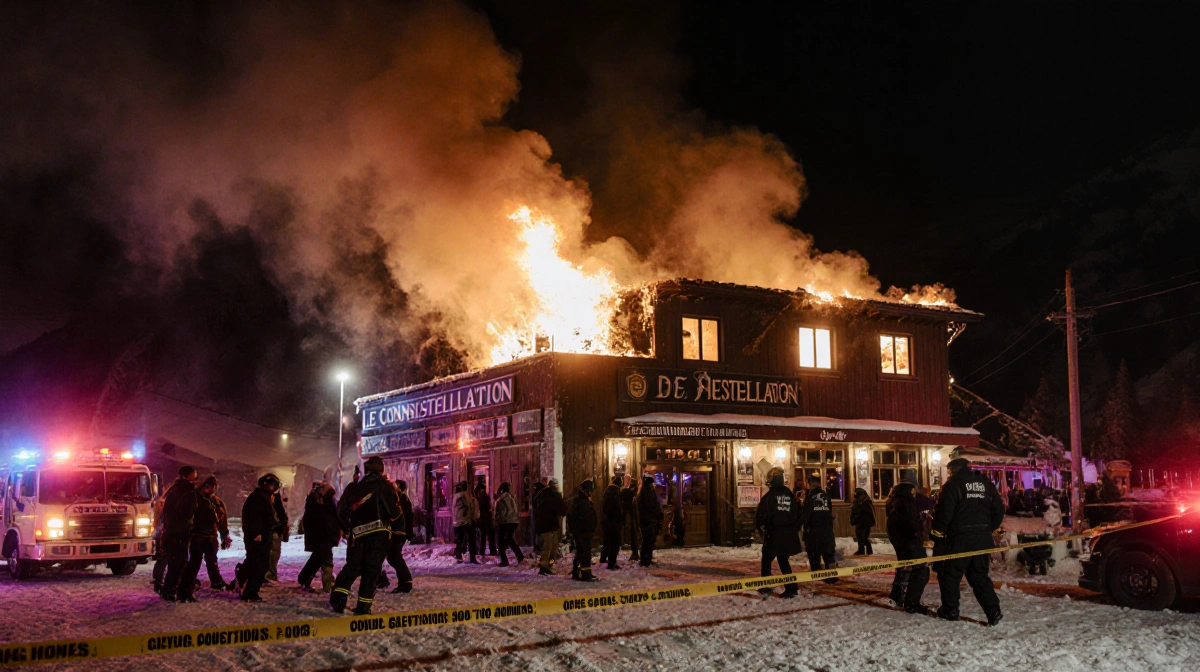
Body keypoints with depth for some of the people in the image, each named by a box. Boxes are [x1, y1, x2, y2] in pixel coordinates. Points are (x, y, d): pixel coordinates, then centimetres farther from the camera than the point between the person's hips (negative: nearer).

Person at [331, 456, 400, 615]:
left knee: (352, 567, 16)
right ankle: (363, 606, 0)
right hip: (379, 534, -3)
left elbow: (341, 511, 16)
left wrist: (349, 528, 30)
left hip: (356, 534, 3)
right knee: (371, 570, 3)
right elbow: (394, 511, -8)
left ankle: (337, 598, 1)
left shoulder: (353, 487, 12)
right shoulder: (384, 485, -1)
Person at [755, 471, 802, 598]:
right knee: (783, 560, 14)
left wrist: (758, 526, 4)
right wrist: (795, 529, 22)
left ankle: (766, 587, 7)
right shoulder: (791, 495, 7)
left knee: (767, 560, 9)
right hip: (789, 534, 5)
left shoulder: (769, 496, -9)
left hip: (773, 534, -5)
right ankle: (791, 587, 6)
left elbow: (761, 513, -12)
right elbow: (798, 513, 13)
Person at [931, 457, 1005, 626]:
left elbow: (944, 512, -13)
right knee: (980, 576, 13)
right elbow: (999, 509, 11)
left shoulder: (953, 484, -7)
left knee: (950, 574, 9)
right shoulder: (986, 483, 11)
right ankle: (993, 611, 1)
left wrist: (938, 533, -4)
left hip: (959, 538, -6)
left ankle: (950, 610, 13)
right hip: (982, 539, 6)